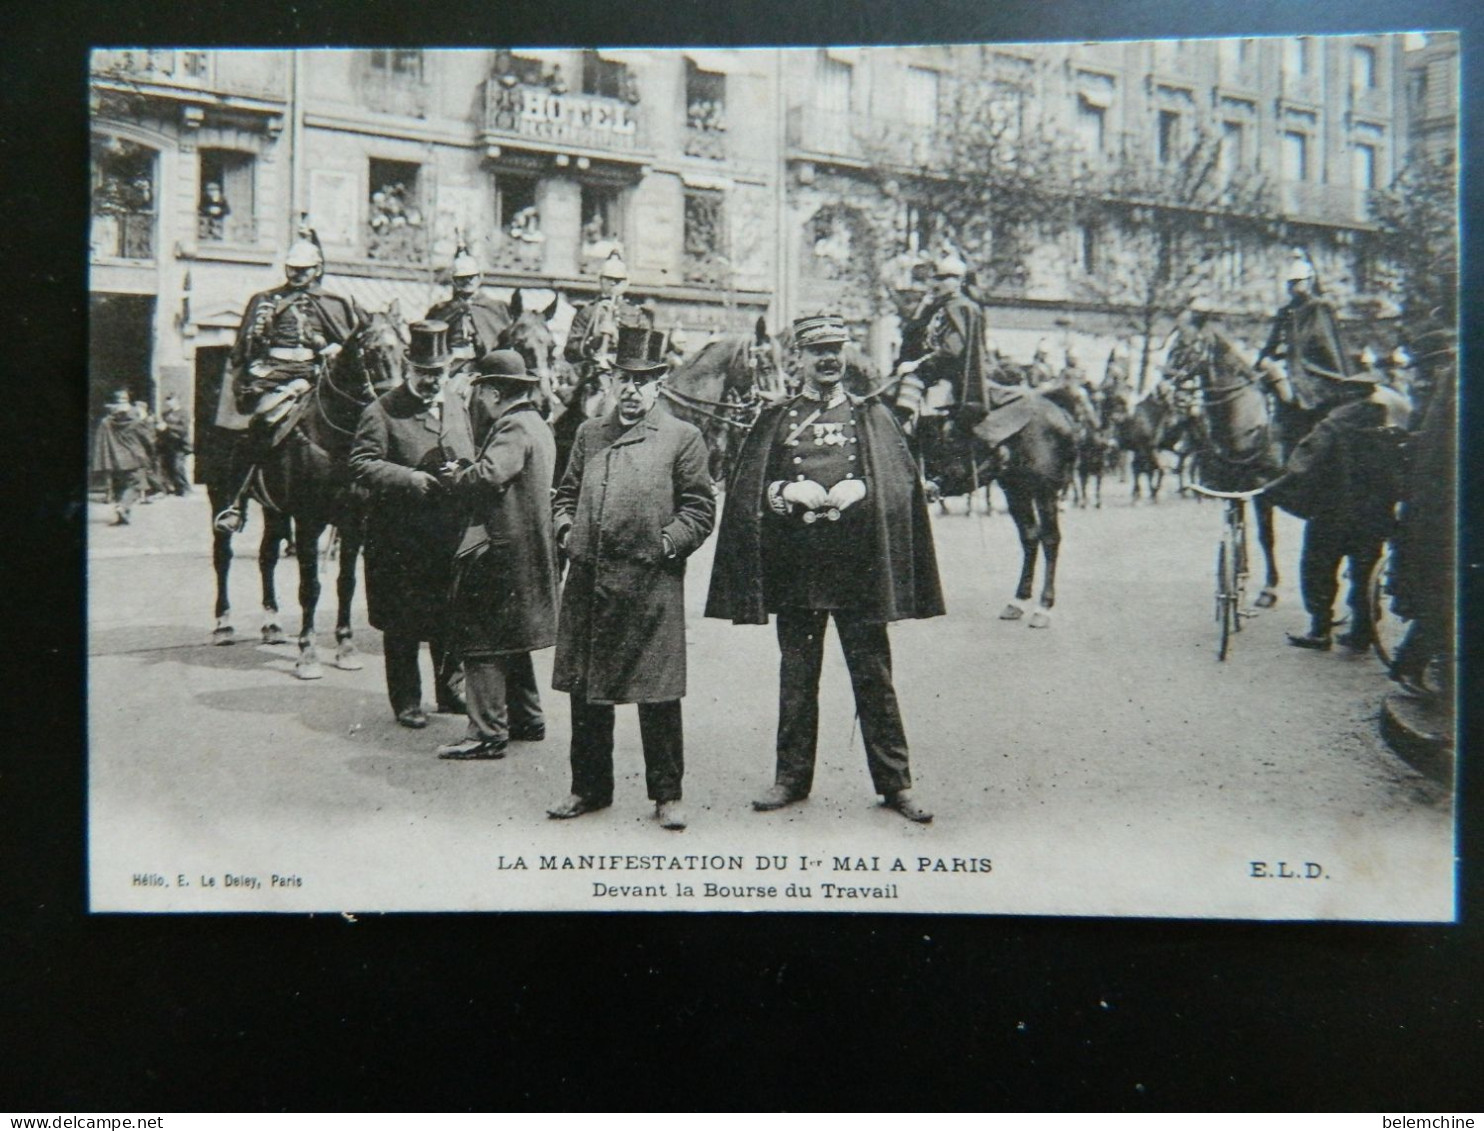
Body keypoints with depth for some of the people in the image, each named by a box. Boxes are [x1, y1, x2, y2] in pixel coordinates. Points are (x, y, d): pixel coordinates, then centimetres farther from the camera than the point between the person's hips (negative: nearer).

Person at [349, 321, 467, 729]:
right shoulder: (382, 411, -7)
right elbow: (361, 466, -14)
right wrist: (410, 478, -25)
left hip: (451, 535, 5)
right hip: (401, 538, -5)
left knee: (451, 618, 14)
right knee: (403, 625, 5)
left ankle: (450, 689, 29)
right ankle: (407, 701, 17)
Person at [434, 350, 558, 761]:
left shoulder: (513, 428, -16)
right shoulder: (536, 425, 16)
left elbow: (488, 477, -28)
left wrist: (454, 476, -10)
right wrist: (464, 473, 5)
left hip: (499, 550, -11)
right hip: (524, 551, 11)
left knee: (482, 641, -6)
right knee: (510, 640, 19)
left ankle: (487, 733, -3)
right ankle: (526, 719, 28)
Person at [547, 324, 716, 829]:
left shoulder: (682, 438, 2)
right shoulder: (589, 433, 14)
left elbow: (700, 508, 1)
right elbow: (567, 493, 23)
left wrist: (667, 542, -11)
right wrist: (566, 529, 5)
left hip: (651, 584, -4)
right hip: (588, 580, 5)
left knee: (658, 693, 1)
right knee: (584, 689, 11)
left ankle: (667, 794, 13)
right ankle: (590, 787, 25)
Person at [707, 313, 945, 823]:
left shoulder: (873, 416, 9)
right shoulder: (774, 420, 10)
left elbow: (901, 482, 2)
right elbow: (747, 490, 4)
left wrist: (859, 490, -15)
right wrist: (789, 492, -13)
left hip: (858, 565, -1)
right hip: (796, 566, 1)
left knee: (873, 675, 2)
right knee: (797, 675, 9)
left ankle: (895, 782, 10)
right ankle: (792, 776, 19)